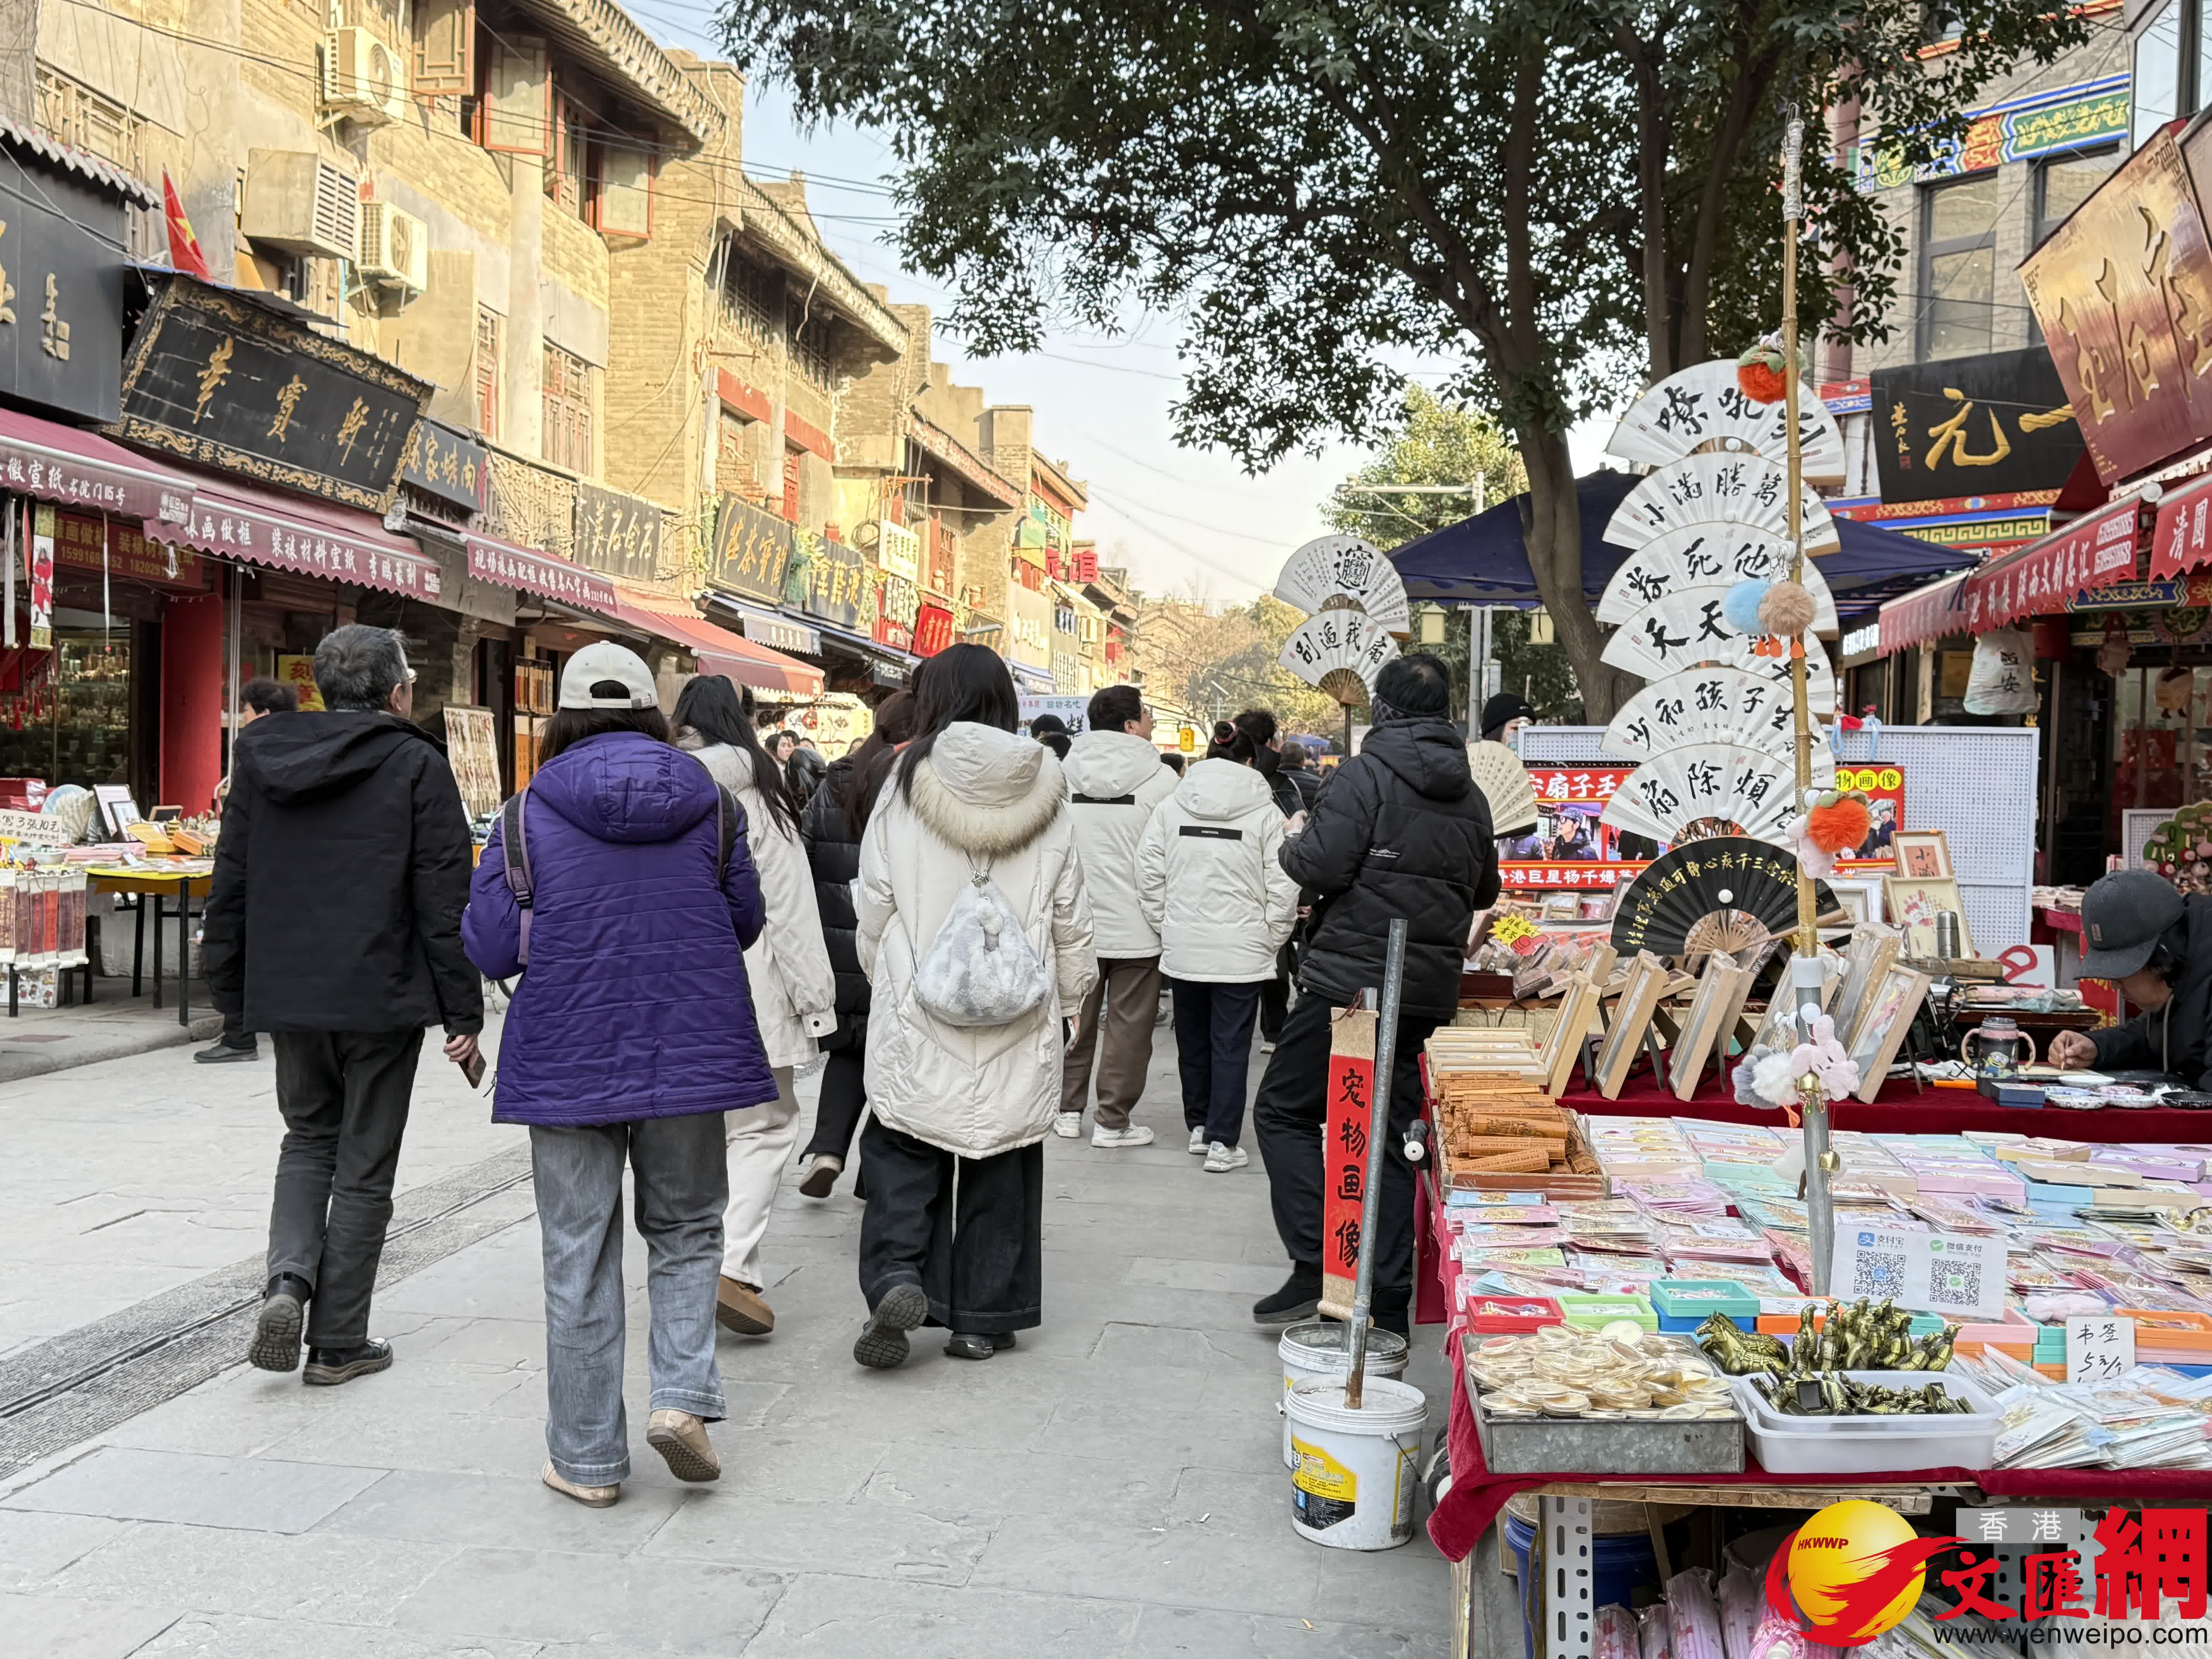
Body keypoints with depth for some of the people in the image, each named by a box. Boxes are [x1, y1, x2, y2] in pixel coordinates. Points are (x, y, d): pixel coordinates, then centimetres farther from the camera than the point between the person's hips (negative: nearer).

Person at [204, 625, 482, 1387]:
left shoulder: (260, 757, 6)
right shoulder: (416, 765, -8)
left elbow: (231, 886, 9)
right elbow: (445, 901, -10)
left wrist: (231, 992, 17)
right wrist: (463, 1012, -6)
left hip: (288, 992, 4)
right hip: (381, 998, -4)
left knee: (308, 1136, 23)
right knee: (364, 1166, 7)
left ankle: (289, 1280, 1)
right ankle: (338, 1341, 14)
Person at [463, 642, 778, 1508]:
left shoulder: (529, 813, -4)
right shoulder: (713, 804, 1)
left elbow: (492, 947, -5)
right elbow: (745, 923, 8)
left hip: (570, 1061, -1)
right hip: (690, 1055, 1)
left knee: (579, 1259, 9)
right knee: (685, 1231, 19)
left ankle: (588, 1458, 16)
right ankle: (683, 1396, 2)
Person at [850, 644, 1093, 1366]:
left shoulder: (908, 782, -6)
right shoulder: (1044, 791, 0)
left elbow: (874, 903, 0)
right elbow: (1072, 916, 5)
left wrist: (885, 978, 17)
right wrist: (1070, 997, 18)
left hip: (918, 1010, -2)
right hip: (1017, 1014, 2)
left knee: (901, 1150, 11)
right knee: (1003, 1158, 11)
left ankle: (895, 1278, -6)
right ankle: (986, 1316, 18)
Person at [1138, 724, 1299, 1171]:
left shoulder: (1170, 807, 1)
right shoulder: (1265, 814, -7)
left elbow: (1149, 874, 2)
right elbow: (1283, 888, -8)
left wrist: (1165, 925, 12)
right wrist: (1272, 941, 4)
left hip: (1183, 948, 3)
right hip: (1241, 950, -3)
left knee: (1193, 1040, 17)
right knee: (1231, 1046, 3)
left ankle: (1199, 1125, 30)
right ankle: (1222, 1142, 4)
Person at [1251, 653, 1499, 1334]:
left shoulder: (1368, 773, -10)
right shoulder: (1471, 797, 11)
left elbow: (1322, 866, -18)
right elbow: (1484, 892, 23)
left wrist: (1293, 846, 3)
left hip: (1352, 978, -6)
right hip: (1427, 992, 6)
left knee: (1283, 1111, 6)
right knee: (1391, 1137, 11)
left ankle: (1316, 1265, -4)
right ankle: (1389, 1302, 13)